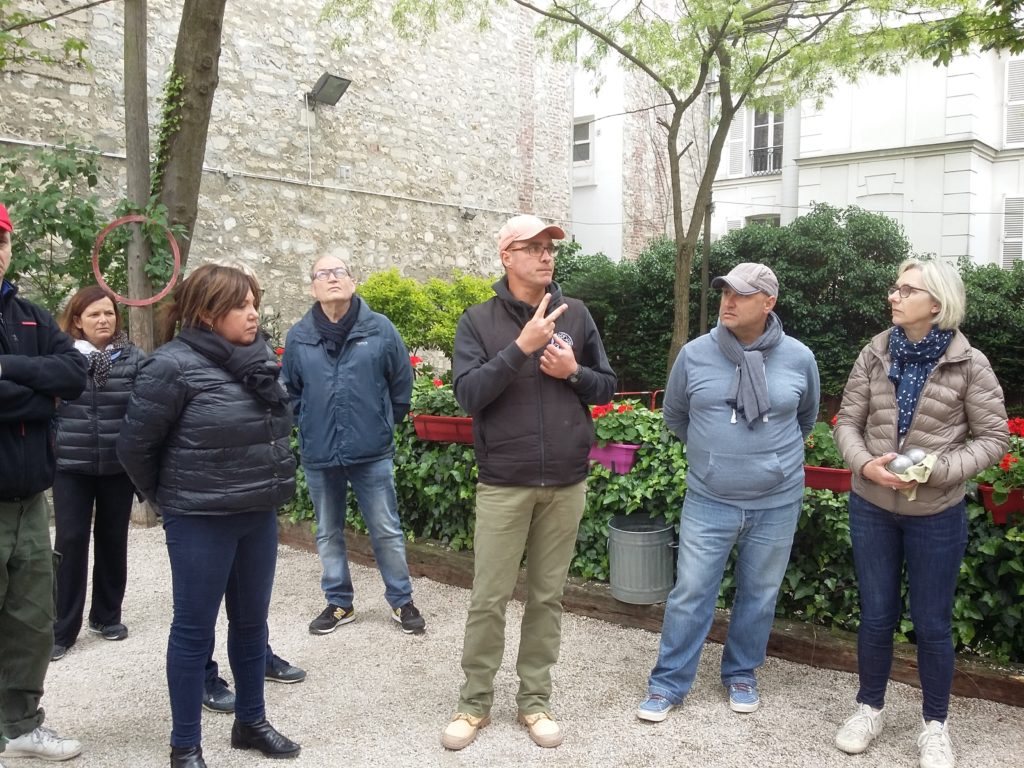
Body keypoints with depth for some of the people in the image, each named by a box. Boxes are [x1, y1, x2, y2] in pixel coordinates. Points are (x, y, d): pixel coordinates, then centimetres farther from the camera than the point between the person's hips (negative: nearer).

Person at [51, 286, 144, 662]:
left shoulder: (134, 358, 0)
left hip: (118, 466, 1)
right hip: (71, 466, -1)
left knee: (113, 540, 11)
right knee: (70, 542, -1)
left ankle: (107, 615, 27)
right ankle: (62, 627, 9)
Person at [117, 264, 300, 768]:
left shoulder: (257, 360, 4)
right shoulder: (173, 365, -14)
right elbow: (135, 445, -9)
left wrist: (267, 487, 9)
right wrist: (170, 496, 3)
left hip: (258, 516, 6)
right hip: (200, 521, -6)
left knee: (251, 622, 17)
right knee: (194, 630, 6)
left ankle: (250, 723, 34)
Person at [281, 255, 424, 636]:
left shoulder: (380, 328, -4)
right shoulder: (298, 336, 0)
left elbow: (401, 383, 4)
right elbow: (290, 390, 13)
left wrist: (385, 423, 8)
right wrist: (311, 425, 8)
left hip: (372, 453, -2)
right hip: (318, 456, 2)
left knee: (387, 532, 6)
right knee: (328, 534, 15)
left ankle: (401, 600, 23)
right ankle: (339, 603, 31)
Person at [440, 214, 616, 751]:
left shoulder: (576, 314, 5)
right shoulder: (478, 320, -3)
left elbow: (606, 386, 10)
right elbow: (469, 395, -14)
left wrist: (573, 372, -11)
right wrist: (522, 347, -23)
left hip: (566, 484, 3)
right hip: (503, 484, -2)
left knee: (547, 596, 12)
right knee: (488, 599, 4)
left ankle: (535, 699, 27)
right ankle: (475, 701, 22)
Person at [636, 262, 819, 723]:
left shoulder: (799, 358, -4)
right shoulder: (695, 354, -6)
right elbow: (675, 416, 10)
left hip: (777, 503, 1)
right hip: (708, 502, -1)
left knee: (759, 595, 15)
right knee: (690, 593, 5)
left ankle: (741, 674, 36)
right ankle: (669, 683, 20)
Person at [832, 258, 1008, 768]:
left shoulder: (969, 364, -11)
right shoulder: (875, 354, -4)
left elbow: (993, 438, -7)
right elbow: (848, 421, 0)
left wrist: (937, 470, -21)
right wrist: (865, 464, -19)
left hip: (936, 515, -2)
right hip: (872, 507, 2)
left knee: (932, 622, 11)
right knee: (876, 615, 15)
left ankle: (935, 724, 33)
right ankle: (869, 708, 36)